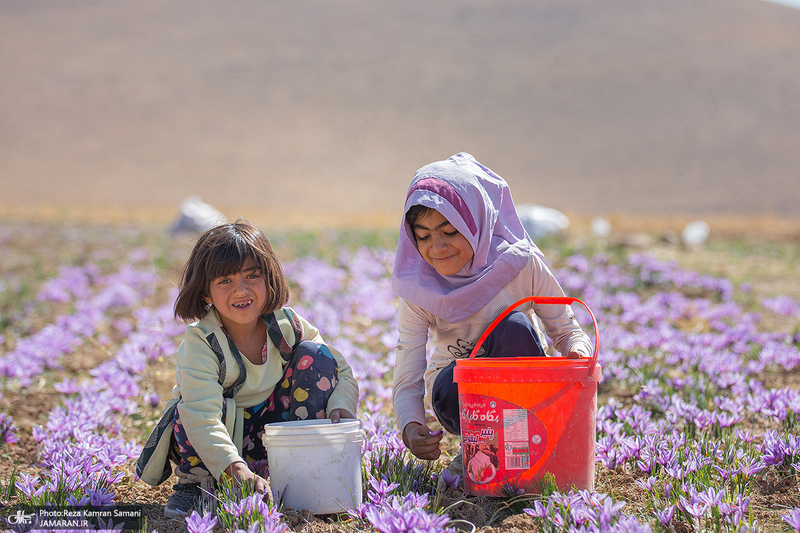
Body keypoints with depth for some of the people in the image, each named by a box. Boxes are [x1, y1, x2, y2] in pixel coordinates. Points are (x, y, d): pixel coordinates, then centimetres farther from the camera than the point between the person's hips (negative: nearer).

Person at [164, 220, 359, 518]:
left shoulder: (287, 326, -12)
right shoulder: (201, 342, -26)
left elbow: (342, 373, -2)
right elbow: (201, 417, -38)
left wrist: (341, 406, -26)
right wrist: (236, 468, -53)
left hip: (274, 432, 4)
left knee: (314, 355, -13)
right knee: (191, 405, -37)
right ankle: (192, 483, -5)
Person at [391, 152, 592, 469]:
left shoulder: (520, 264, -19)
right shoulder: (418, 291, -18)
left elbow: (567, 330, -8)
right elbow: (407, 383, -20)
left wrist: (578, 352, -33)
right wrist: (411, 429, -43)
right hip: (460, 395, 0)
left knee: (516, 326, -30)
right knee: (452, 384, -36)